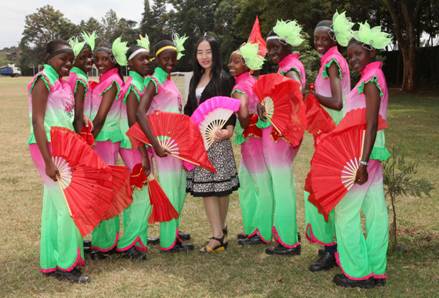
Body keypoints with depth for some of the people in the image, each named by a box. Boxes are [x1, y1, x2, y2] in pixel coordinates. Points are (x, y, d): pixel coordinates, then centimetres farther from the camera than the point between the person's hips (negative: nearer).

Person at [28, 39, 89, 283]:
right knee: (67, 205, -6)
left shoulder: (62, 83, 14)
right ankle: (66, 264, 6)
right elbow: (37, 122, -17)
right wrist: (48, 161, -22)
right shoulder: (43, 80, -10)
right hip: (49, 148, -8)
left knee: (55, 206, 13)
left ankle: (52, 261, 24)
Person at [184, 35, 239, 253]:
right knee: (204, 187, 3)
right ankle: (219, 234, 11)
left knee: (220, 186, -2)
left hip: (217, 137, -6)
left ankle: (219, 234, 8)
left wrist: (229, 128, -29)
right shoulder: (195, 80, 15)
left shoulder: (224, 79, -4)